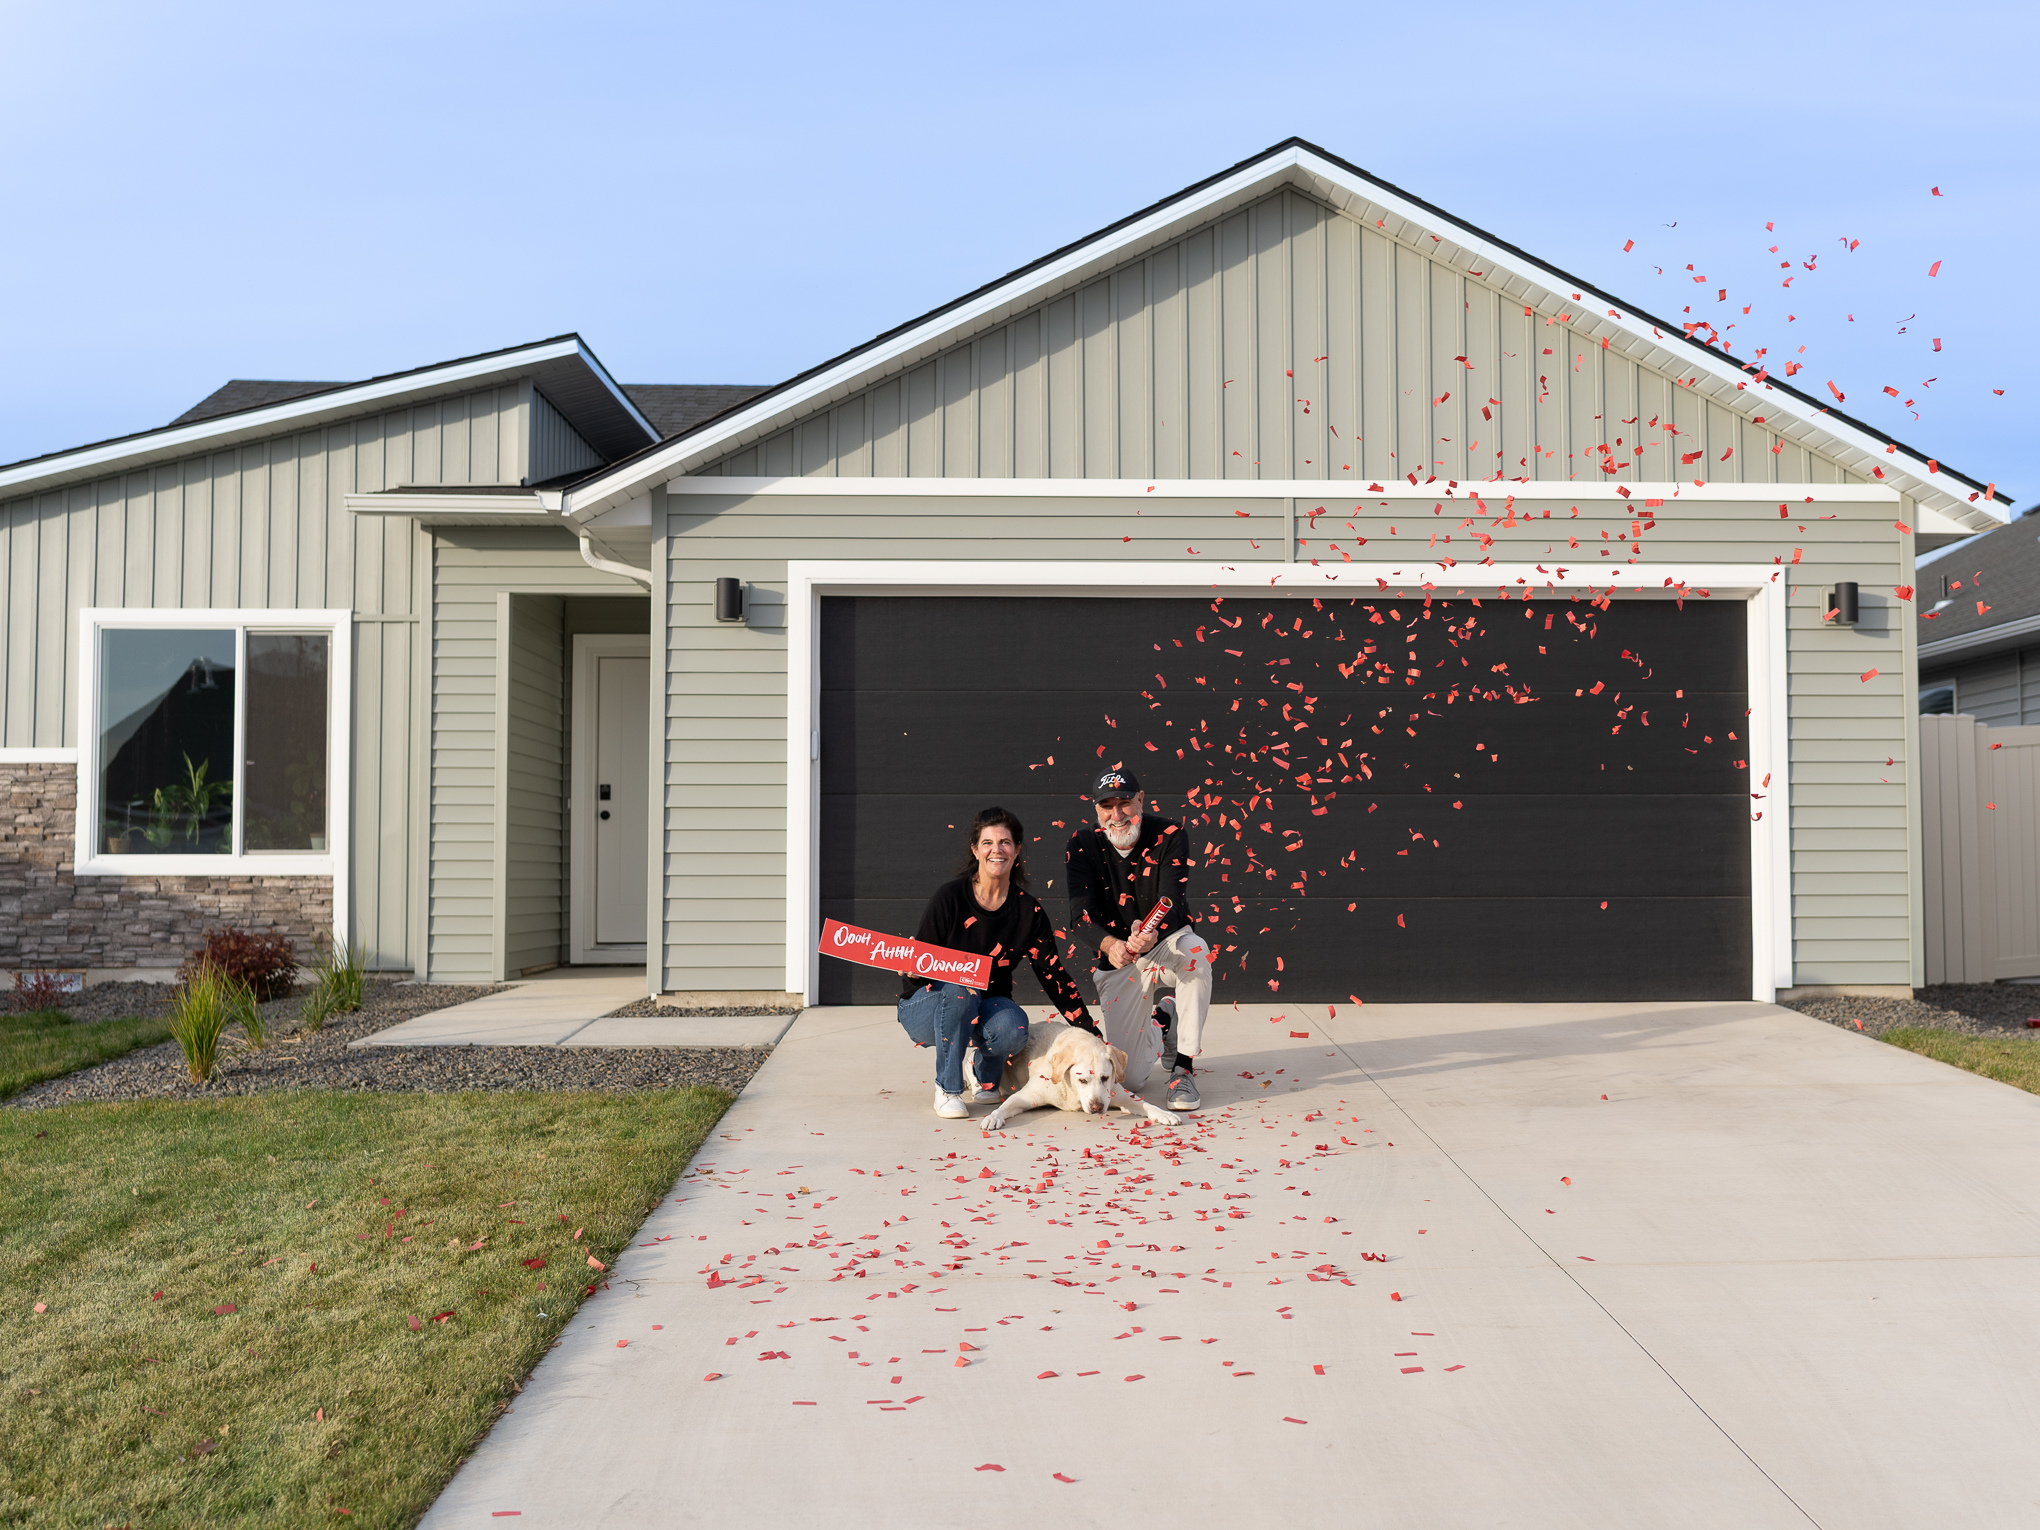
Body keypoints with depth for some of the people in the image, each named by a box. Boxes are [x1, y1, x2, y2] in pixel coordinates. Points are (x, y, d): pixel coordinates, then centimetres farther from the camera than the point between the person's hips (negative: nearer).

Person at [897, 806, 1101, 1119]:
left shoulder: (1029, 911, -4)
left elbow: (1053, 973, -1)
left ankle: (986, 1077, 5)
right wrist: (913, 969, -35)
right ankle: (947, 1089, -17)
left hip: (984, 1011, 2)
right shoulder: (950, 897, -13)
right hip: (924, 1009, -2)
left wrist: (1091, 1032, -6)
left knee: (1014, 1027, -31)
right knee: (960, 987, -36)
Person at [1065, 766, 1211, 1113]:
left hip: (1165, 945, -1)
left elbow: (1173, 905, -26)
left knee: (1195, 950, -40)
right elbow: (1079, 918, -19)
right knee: (1129, 1079, -8)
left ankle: (1182, 1070, -25)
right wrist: (1109, 945, -42)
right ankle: (1161, 1021, 28)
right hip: (1117, 960, 1)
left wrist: (1152, 935, -50)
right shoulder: (1082, 845, -11)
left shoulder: (1169, 836, -15)